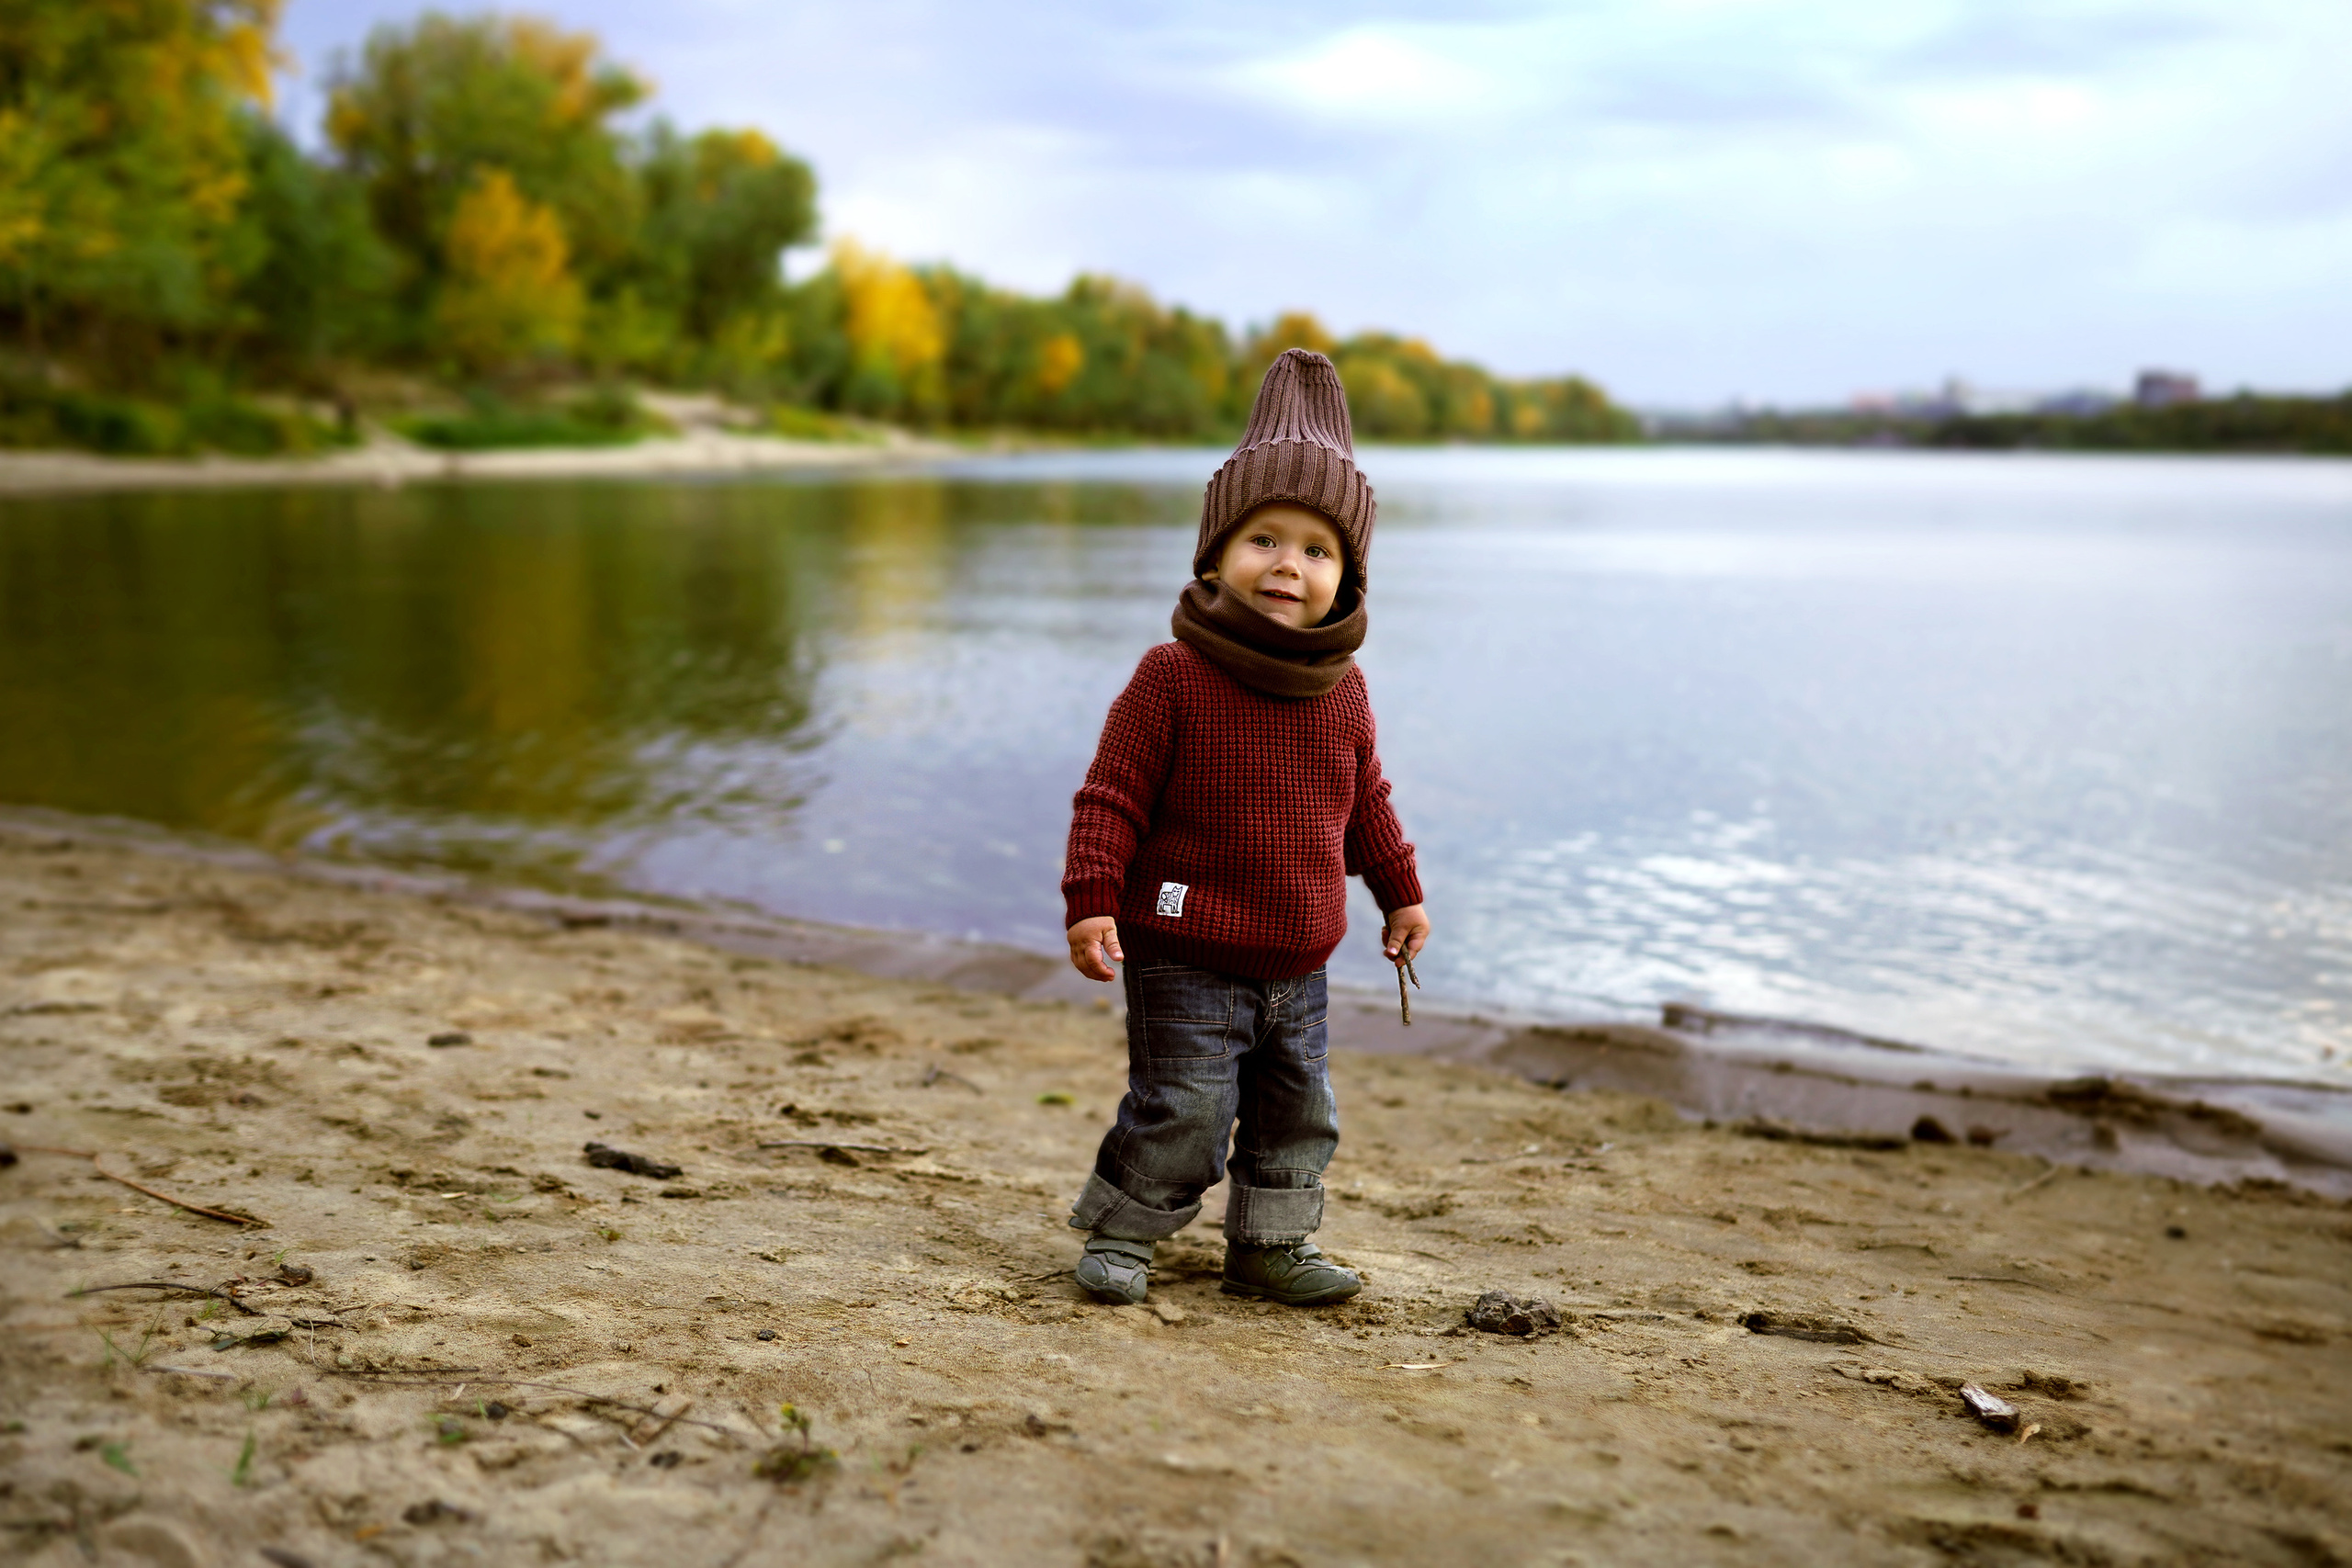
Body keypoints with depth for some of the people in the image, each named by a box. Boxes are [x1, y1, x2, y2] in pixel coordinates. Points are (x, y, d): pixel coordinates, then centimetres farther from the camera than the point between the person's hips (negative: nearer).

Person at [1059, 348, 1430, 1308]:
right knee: (1182, 1114, -5)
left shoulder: (1343, 689, 4)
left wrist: (1399, 892, 22)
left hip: (1299, 969, 6)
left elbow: (1364, 801, 18)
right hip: (1187, 963, -6)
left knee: (1298, 1116, 14)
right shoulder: (1174, 676, -14)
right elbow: (1112, 796, -12)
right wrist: (1092, 901, -19)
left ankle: (1270, 1245, 32)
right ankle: (1119, 1235, 16)